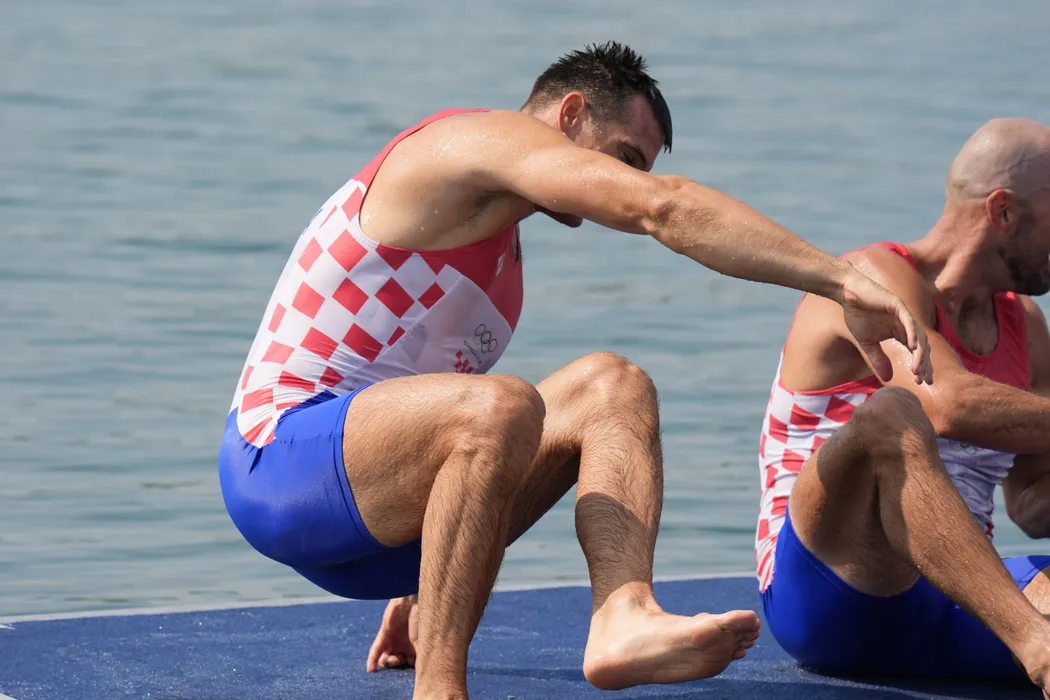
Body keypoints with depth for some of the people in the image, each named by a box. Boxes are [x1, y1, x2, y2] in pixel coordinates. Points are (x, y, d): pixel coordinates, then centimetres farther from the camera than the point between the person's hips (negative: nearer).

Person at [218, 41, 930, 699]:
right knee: (499, 406, -36)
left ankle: (623, 616, -24)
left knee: (611, 386, 0)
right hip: (283, 460, -10)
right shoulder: (481, 137, -6)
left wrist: (417, 584, 27)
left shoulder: (497, 238, 24)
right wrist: (842, 281, -26)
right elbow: (663, 206, -21)